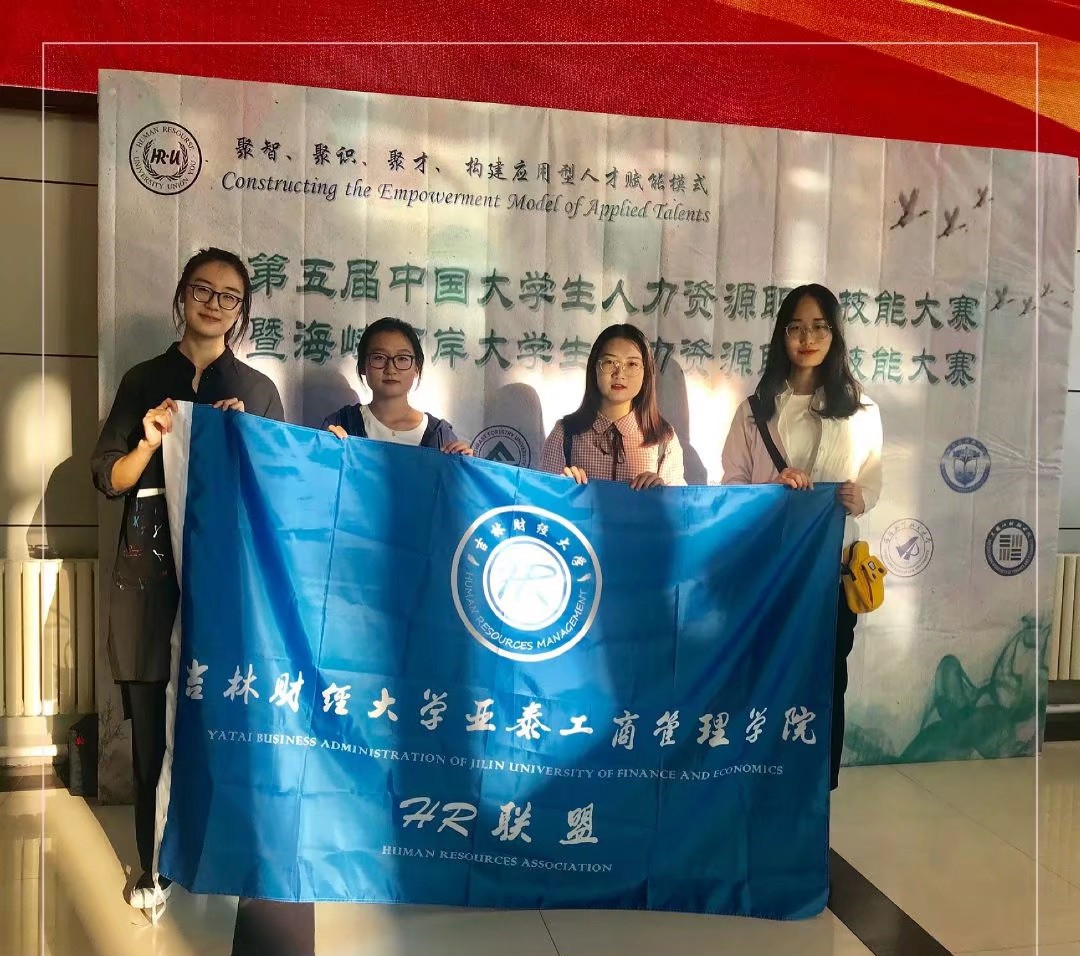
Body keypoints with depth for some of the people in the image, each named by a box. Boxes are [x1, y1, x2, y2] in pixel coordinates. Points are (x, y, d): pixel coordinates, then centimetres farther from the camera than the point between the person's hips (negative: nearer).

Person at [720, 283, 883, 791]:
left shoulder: (860, 408, 5)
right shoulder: (756, 407, 5)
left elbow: (872, 481, 6)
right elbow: (730, 483, 2)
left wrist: (859, 498, -16)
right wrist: (771, 487, -18)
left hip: (832, 563, 0)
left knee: (826, 680, 7)